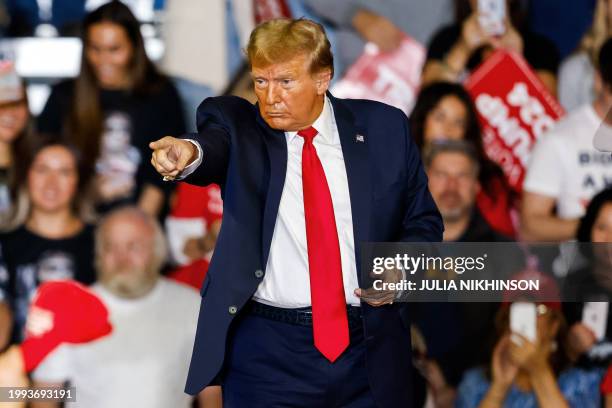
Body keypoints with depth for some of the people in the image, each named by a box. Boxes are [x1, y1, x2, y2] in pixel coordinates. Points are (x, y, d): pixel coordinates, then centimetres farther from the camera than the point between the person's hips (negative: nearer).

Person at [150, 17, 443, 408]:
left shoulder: (384, 128, 4)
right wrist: (190, 152, -47)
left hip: (369, 349, 1)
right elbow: (215, 145, -23)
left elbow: (423, 224, 13)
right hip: (269, 353, -1)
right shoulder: (238, 123, 0)